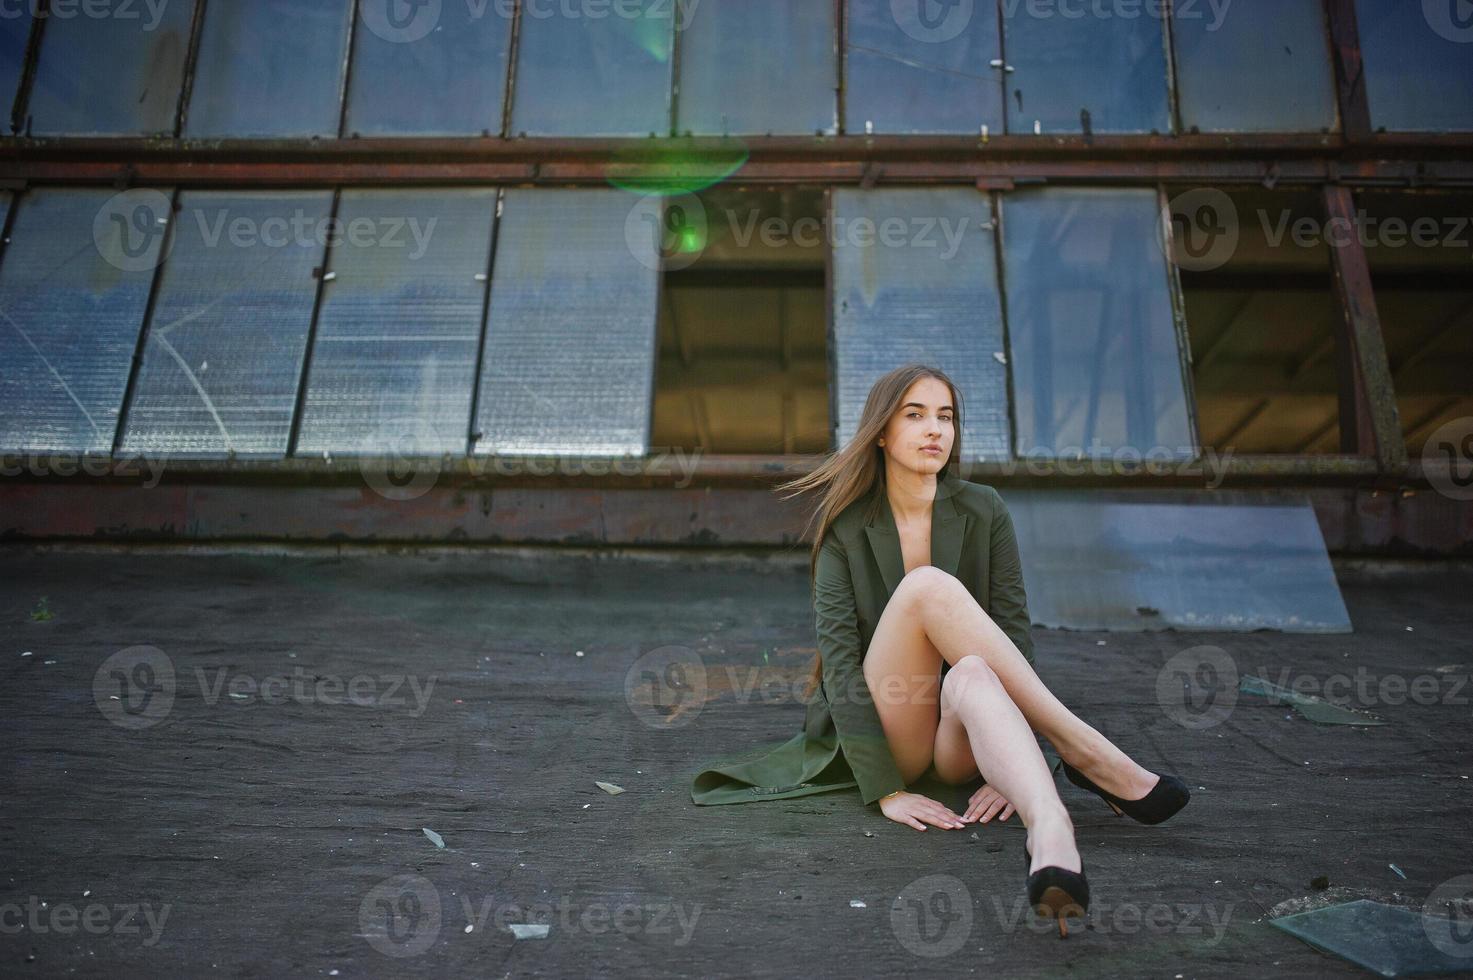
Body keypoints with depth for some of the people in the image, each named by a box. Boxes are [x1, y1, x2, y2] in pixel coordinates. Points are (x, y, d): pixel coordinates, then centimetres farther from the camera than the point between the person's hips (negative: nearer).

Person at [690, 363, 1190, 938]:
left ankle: (1050, 836, -62)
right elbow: (838, 655, -12)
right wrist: (884, 788, -23)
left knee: (972, 674, -37)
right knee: (929, 585, -28)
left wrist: (1012, 772, -17)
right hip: (883, 733, -1)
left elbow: (1014, 632, -4)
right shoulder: (843, 526, -3)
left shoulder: (982, 512, 2)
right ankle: (1085, 752, -28)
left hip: (962, 739, 1)